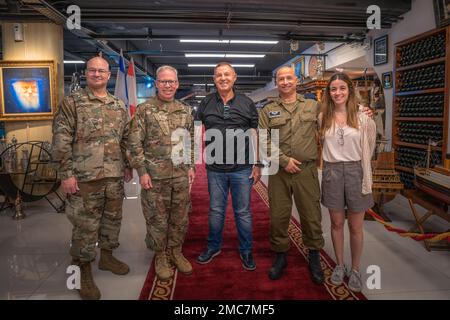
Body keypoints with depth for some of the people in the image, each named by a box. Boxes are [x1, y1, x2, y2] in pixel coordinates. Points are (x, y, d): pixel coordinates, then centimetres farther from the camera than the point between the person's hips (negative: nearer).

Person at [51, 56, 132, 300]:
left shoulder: (119, 106, 12)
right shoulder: (72, 102, -4)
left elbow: (126, 139, 17)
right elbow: (61, 141, -9)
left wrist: (128, 165, 15)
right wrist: (66, 174, -14)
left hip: (115, 176, 5)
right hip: (85, 177, -5)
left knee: (113, 219, 15)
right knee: (86, 225, 2)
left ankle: (107, 256, 35)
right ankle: (83, 270, 20)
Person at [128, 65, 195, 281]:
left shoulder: (185, 110, 9)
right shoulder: (144, 109, -4)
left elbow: (191, 141, 14)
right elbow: (135, 143, -6)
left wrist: (191, 166, 7)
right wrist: (142, 171, -11)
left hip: (181, 176, 4)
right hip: (155, 176, -3)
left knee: (180, 218, 12)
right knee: (157, 219, 8)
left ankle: (176, 252, 32)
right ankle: (160, 256, 27)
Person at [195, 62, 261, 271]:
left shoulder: (246, 103, 2)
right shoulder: (206, 104, 5)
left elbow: (254, 136, 4)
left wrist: (257, 164, 0)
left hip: (242, 169, -1)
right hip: (215, 169, 1)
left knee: (243, 212, 9)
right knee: (215, 211, 14)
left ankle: (246, 251, 27)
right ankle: (213, 247, 33)